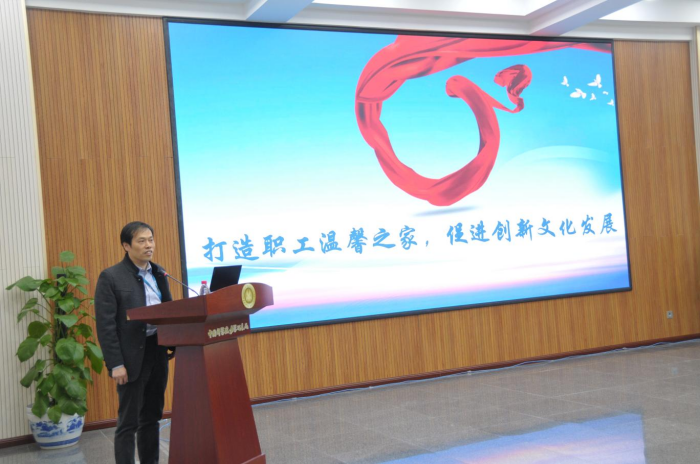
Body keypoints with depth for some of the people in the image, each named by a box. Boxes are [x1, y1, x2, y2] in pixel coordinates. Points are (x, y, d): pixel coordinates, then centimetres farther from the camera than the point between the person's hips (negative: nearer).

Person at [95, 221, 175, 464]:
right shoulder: (110, 277, -8)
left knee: (152, 417, 14)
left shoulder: (159, 273, 11)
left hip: (158, 352, 6)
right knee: (128, 422, 0)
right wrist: (116, 364, -16)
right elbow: (105, 325, -12)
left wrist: (172, 342, 2)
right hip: (131, 357, -6)